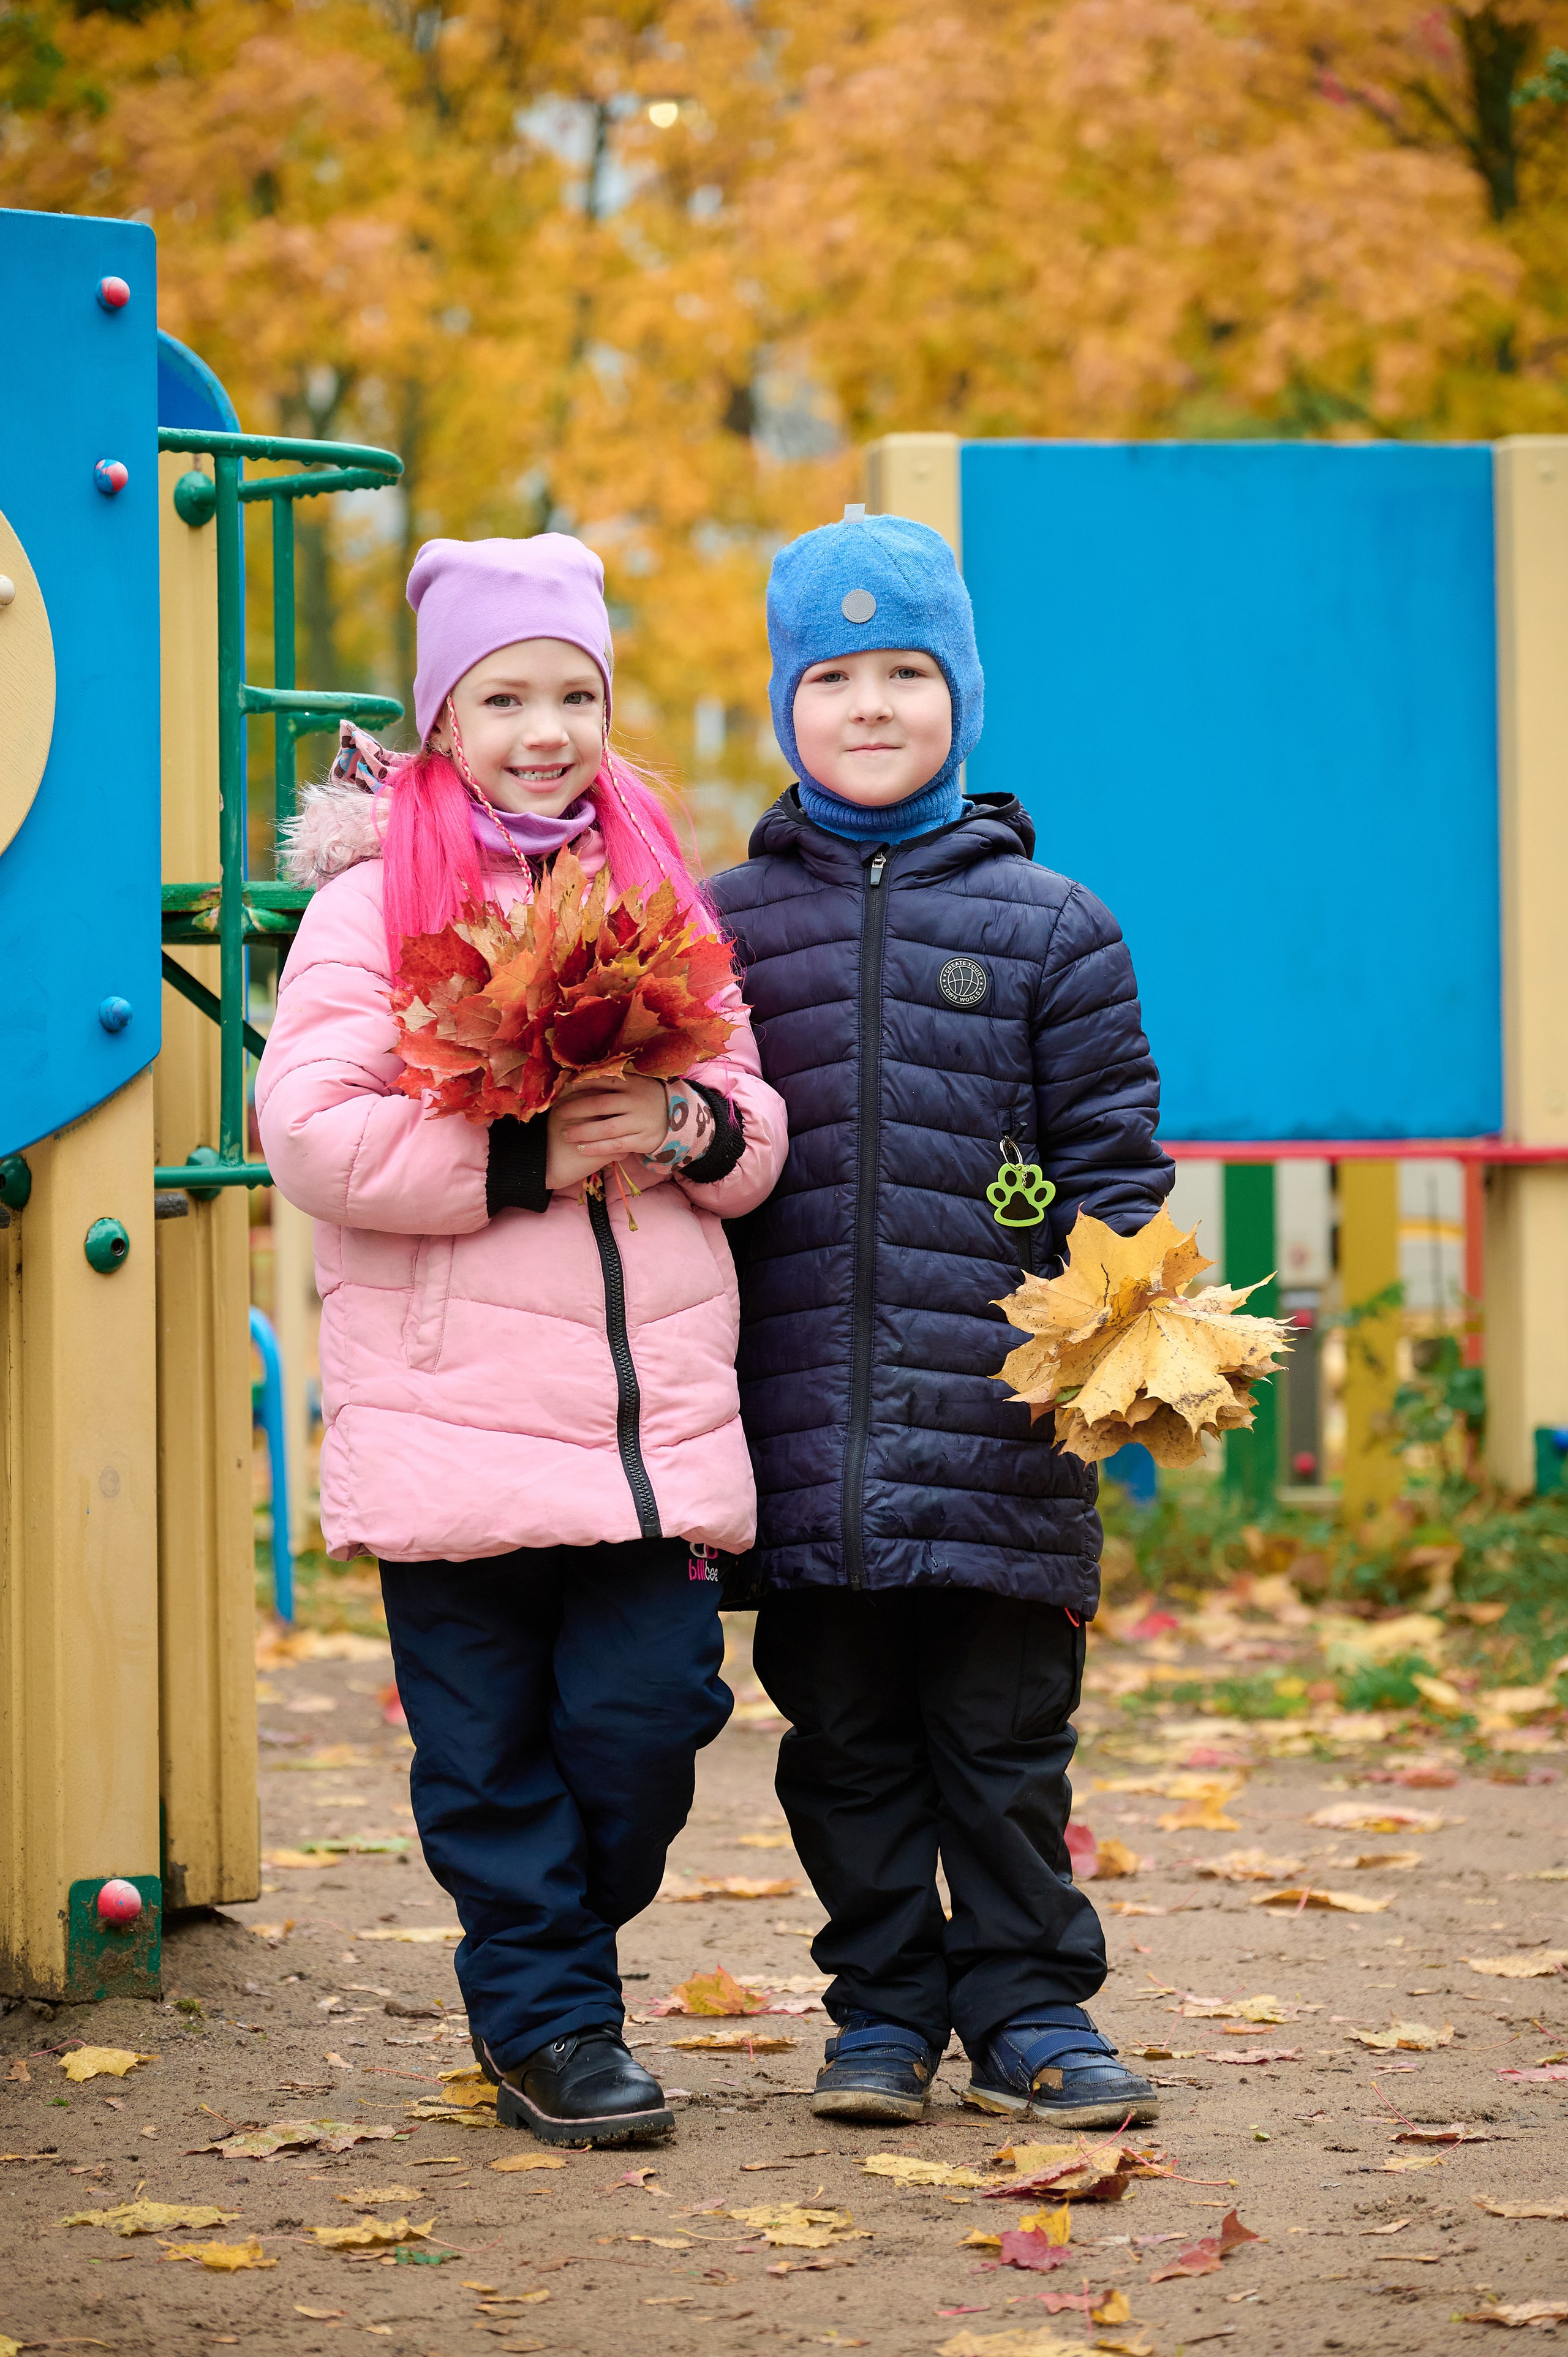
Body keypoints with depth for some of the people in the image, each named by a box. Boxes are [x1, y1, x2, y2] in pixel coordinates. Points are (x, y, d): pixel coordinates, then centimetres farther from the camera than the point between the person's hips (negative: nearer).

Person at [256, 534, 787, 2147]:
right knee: (492, 1744, 1)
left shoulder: (653, 889, 14)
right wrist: (530, 1157, -17)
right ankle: (549, 2028, 14)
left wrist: (691, 1130, -6)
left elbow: (755, 1121, 17)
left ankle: (539, 1968, 24)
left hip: (654, 1410, 4)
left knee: (648, 1713, 1)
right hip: (453, 1413, -4)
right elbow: (312, 1132, -12)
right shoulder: (373, 903, -2)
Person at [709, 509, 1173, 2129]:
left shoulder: (1048, 928, 5)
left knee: (1004, 1731, 4)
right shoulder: (727, 926, 8)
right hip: (803, 1432, 1)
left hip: (998, 1428, -1)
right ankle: (884, 2010, 19)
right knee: (845, 1737, 7)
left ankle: (1027, 2010, 14)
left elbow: (1114, 1160, 5)